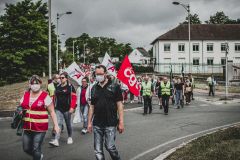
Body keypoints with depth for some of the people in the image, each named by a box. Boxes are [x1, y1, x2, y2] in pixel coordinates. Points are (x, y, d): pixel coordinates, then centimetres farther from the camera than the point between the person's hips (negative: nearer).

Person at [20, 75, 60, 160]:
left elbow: (52, 112, -6)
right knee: (26, 148, 13)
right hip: (27, 127, 5)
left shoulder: (45, 96, -9)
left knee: (36, 149, -4)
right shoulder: (25, 95, 6)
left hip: (40, 128, -5)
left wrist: (56, 125, -10)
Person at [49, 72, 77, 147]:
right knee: (58, 123, -8)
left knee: (68, 124, 11)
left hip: (67, 109, -3)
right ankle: (56, 140, -16)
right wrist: (54, 106, 16)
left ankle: (70, 137, 31)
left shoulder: (70, 87, -5)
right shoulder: (58, 87, 10)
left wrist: (72, 107, -17)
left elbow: (74, 98, -9)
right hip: (59, 109, 3)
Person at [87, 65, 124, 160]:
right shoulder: (94, 88, 10)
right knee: (98, 150, 4)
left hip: (110, 123, -4)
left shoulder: (114, 86, -3)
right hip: (97, 124, 4)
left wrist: (121, 122, -9)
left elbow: (119, 105, -5)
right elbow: (92, 106, 14)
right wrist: (89, 122, 11)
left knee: (110, 146, -9)